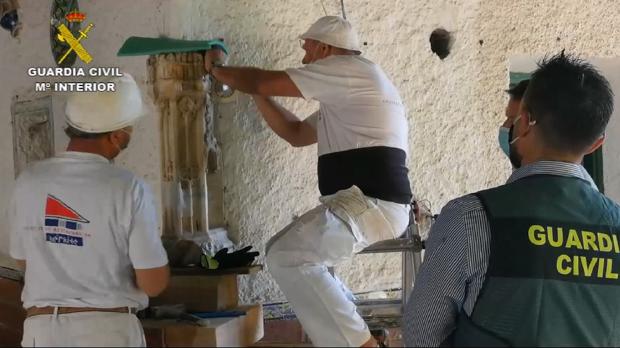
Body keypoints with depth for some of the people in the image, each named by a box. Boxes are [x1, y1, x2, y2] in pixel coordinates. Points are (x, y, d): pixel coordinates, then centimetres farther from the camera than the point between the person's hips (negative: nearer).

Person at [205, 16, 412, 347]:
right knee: (290, 252, 17)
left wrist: (216, 68, 11)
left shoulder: (347, 68, -7)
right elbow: (295, 133, 31)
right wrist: (256, 92, 23)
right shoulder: (341, 95, 25)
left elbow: (266, 82, -6)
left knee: (285, 257, -17)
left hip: (372, 204, -10)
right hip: (366, 203, 10)